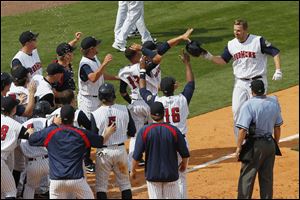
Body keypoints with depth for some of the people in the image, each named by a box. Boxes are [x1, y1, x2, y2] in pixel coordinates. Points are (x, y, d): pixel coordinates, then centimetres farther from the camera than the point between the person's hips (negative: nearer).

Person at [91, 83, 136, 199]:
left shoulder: (95, 114, -14)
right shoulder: (124, 110, -6)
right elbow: (132, 132, 1)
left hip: (103, 152, -2)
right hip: (120, 150, 2)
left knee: (101, 185, 7)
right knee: (125, 183, 14)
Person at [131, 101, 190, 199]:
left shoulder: (144, 131, -11)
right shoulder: (174, 130, -9)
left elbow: (137, 156, -9)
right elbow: (185, 154, -4)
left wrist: (133, 170, 8)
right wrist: (184, 164, 18)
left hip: (152, 174, 0)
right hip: (170, 174, 0)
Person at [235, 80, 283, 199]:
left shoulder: (248, 105, -17)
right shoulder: (274, 102, 2)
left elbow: (243, 129, -21)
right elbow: (277, 126, 9)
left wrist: (238, 147, -11)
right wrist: (275, 144, 19)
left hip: (255, 145, -6)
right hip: (270, 144, 6)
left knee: (246, 176, 2)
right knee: (267, 177, 14)